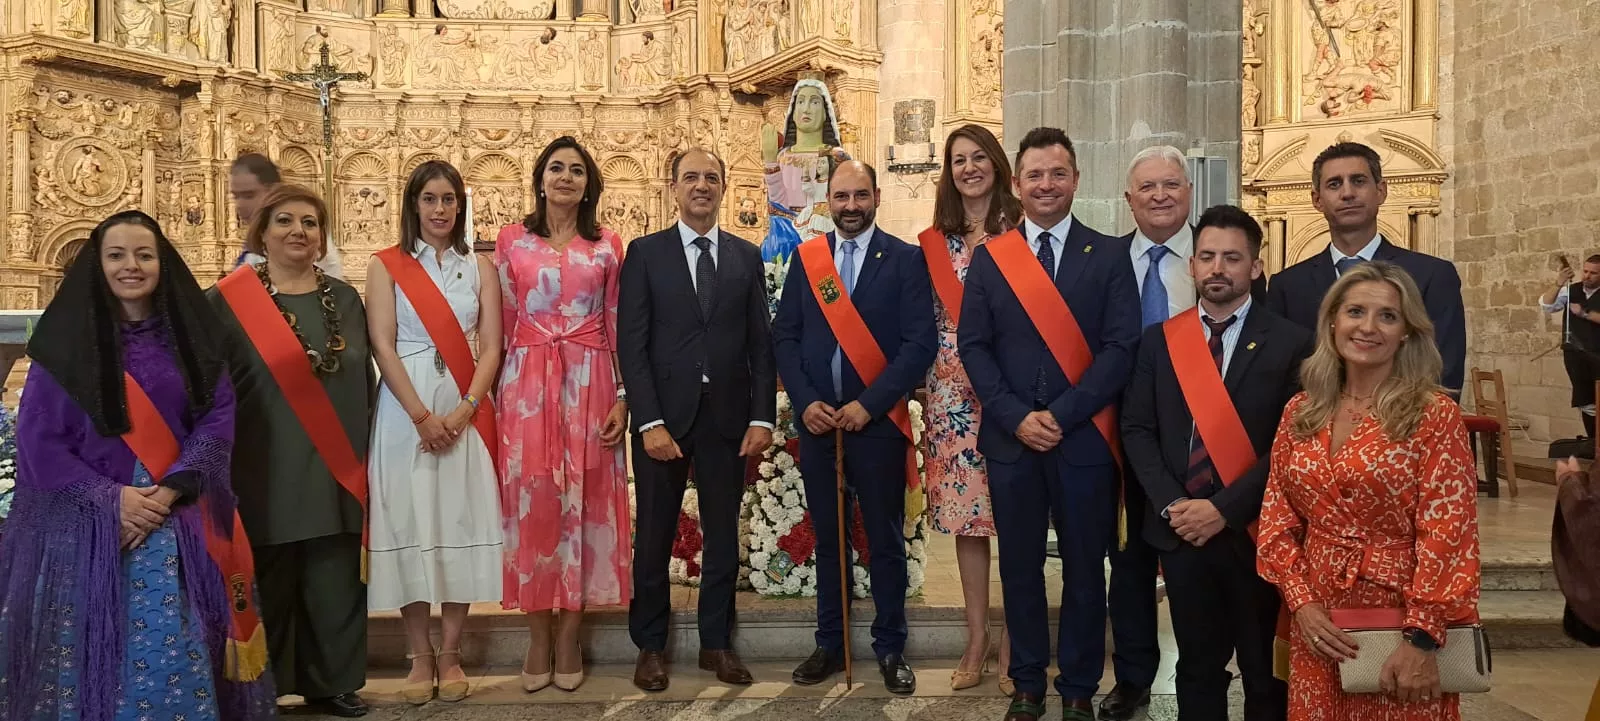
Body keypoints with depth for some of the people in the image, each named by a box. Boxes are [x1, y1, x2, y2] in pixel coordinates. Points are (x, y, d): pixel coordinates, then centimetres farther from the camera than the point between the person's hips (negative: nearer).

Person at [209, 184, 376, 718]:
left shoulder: (344, 298, 9)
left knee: (334, 585, 8)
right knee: (268, 587, 5)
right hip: (266, 472, -3)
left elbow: (365, 380, 14)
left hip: (335, 471, 4)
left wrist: (364, 457, 11)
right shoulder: (229, 301, -3)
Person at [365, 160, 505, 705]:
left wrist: (463, 411, -12)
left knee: (461, 521, 1)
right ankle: (419, 654, 10)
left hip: (466, 410, 1)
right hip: (405, 409, -1)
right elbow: (382, 346, -5)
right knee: (409, 522, 0)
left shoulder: (480, 268, 9)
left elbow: (490, 348, 2)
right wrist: (422, 416, -14)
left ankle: (450, 653, 11)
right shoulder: (386, 267, 4)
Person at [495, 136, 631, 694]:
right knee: (530, 504, 1)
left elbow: (618, 329, 6)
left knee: (583, 502, 2)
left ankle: (569, 640, 12)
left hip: (589, 387, 0)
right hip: (526, 387, 0)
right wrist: (491, 395, 0)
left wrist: (622, 398, -2)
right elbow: (499, 326, 7)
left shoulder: (607, 247, 8)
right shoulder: (512, 241, 7)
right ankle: (538, 641, 12)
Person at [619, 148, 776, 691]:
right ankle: (650, 645, 20)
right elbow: (631, 344, -4)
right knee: (654, 536, 7)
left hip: (728, 417, 2)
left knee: (723, 534, 9)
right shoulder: (645, 253, 2)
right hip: (664, 415, -2)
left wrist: (763, 417, -2)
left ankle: (716, 642, 22)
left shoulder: (747, 256, 9)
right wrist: (650, 421, -12)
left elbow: (761, 343, 7)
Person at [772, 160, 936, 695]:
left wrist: (868, 405, -15)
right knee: (827, 537, 12)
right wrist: (805, 402, -8)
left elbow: (921, 342, -9)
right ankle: (830, 645, 23)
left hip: (877, 422, -3)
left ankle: (890, 648, 19)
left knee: (885, 539, 7)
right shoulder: (806, 258, 7)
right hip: (817, 420, 3)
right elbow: (784, 335, 5)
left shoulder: (905, 259, -2)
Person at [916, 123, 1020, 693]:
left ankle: (1012, 644, 11)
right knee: (963, 513, 7)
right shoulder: (933, 241, 9)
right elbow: (926, 322, 11)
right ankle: (976, 637, 17)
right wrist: (961, 365, 0)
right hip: (953, 393, 3)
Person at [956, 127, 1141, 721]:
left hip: (1085, 439, -1)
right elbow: (973, 346, 2)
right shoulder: (989, 258, 7)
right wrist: (1017, 417, -10)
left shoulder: (1108, 255, 2)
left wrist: (1062, 414, -14)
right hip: (1011, 439, 1)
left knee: (1084, 568, 8)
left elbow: (1121, 346, -6)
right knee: (1020, 566, 10)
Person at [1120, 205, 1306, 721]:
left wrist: (1225, 508, -16)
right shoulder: (1159, 340, 6)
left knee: (1265, 673, 11)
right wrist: (1171, 504, -9)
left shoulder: (1289, 343, -4)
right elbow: (1137, 429, 4)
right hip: (1180, 530, 3)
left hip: (1253, 532, -2)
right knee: (1197, 668, 15)